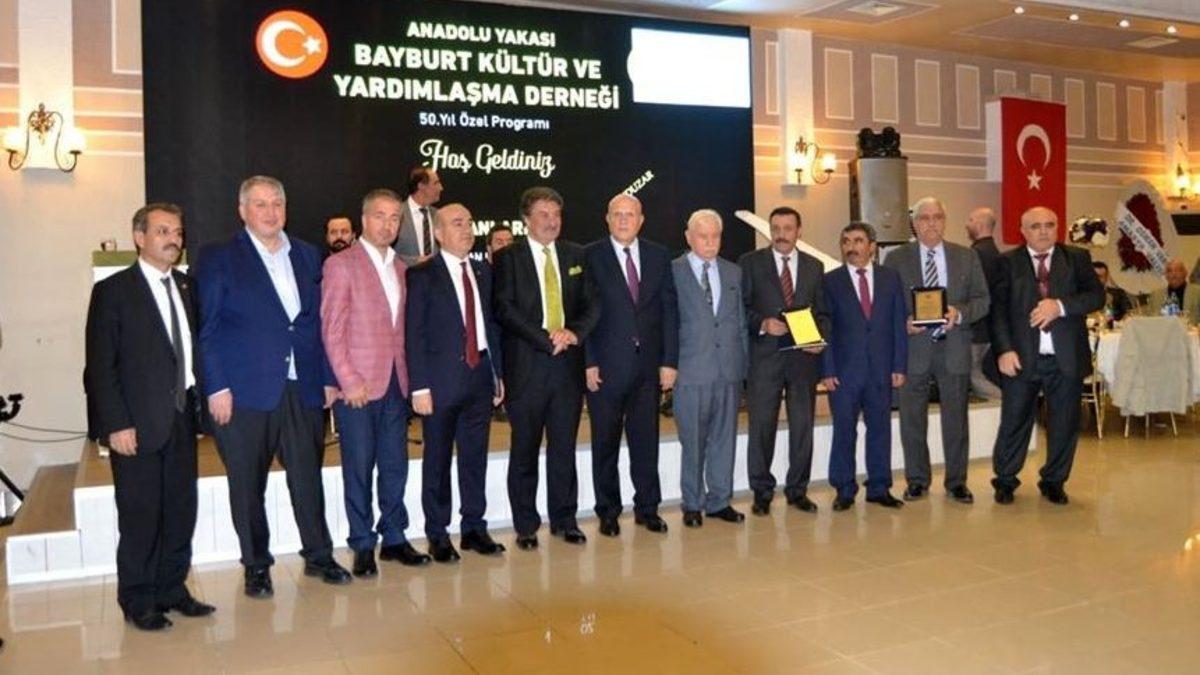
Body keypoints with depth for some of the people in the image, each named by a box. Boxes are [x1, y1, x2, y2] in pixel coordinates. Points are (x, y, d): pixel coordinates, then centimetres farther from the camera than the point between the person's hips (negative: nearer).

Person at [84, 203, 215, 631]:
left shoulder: (185, 286, 11)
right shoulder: (113, 291, -5)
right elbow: (101, 366, -9)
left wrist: (196, 403, 2)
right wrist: (116, 424, -14)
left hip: (181, 417, 5)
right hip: (138, 423, -5)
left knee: (182, 511, 11)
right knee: (140, 516, 4)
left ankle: (172, 590, 25)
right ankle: (138, 601, 18)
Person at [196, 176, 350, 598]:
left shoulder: (307, 256, 12)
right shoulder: (218, 259, 0)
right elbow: (207, 329, -3)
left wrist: (328, 378, 8)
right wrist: (216, 388, -10)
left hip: (303, 389, 3)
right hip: (245, 391, -3)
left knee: (308, 478, 10)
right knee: (248, 485, 7)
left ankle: (318, 556, 25)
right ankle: (256, 566, 22)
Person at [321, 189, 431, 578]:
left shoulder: (401, 268, 14)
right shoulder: (341, 265, -4)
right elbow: (332, 330, -8)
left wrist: (409, 375, 6)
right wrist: (349, 381, -13)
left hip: (396, 383, 5)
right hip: (357, 384, -5)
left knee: (395, 466, 10)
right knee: (359, 468, 3)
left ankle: (393, 538, 22)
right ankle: (363, 545, 14)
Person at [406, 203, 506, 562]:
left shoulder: (483, 272, 11)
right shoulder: (422, 275, -6)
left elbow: (491, 324, 13)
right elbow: (414, 334, -8)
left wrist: (498, 373, 10)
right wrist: (419, 387, -13)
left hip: (480, 376, 5)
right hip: (442, 380, -5)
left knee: (475, 457, 12)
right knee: (438, 460, 6)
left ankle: (474, 528, 24)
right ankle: (437, 535, 18)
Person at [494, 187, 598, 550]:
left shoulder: (577, 255, 12)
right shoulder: (507, 257, 0)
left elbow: (591, 304, 9)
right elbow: (505, 309, -8)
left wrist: (573, 332, -10)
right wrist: (546, 339, -15)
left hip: (568, 362, 3)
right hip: (526, 365, -3)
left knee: (564, 447, 9)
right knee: (524, 449, 4)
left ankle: (564, 520, 21)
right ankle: (526, 526, 16)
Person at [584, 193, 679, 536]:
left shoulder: (659, 256, 9)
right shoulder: (590, 257, -1)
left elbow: (669, 310, 7)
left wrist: (669, 360, 1)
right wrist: (588, 362, -11)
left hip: (648, 363, 3)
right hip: (606, 365, -3)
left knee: (646, 439, 10)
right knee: (605, 442, 6)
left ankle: (647, 508, 23)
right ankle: (608, 512, 19)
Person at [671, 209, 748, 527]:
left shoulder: (733, 272, 14)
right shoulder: (672, 272, -1)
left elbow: (741, 321, 16)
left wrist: (745, 366, 10)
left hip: (729, 370, 4)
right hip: (691, 371, -4)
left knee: (724, 438, 9)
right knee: (693, 442, 3)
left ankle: (719, 501, 21)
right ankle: (693, 504, 16)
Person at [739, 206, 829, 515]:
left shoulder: (814, 266, 12)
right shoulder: (750, 262, 3)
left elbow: (822, 312, 13)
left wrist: (821, 338, -5)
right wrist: (762, 324, -16)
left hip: (804, 355, 3)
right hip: (764, 355, -2)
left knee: (803, 425, 8)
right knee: (762, 425, 2)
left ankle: (798, 490, 20)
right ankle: (762, 492, 14)